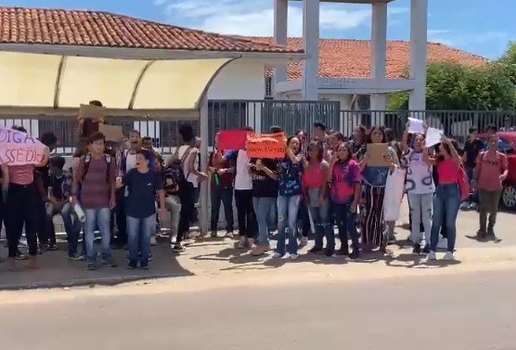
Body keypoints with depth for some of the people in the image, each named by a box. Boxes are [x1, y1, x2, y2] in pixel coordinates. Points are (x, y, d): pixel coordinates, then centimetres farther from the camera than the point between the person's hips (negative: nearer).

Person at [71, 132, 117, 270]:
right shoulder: (84, 160, 0)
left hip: (104, 201, 1)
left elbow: (112, 180, 6)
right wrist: (74, 195, -3)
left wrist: (112, 197, 1)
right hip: (88, 201, -1)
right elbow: (77, 179, 3)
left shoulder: (109, 160, 3)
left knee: (106, 229, 6)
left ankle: (107, 256, 17)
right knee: (89, 230, 4)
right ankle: (91, 258, 9)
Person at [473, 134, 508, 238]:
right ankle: (482, 230, 4)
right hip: (483, 186, 0)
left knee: (493, 209, 10)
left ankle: (490, 229, 23)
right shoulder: (482, 155, 5)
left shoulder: (502, 156, 3)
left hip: (496, 187, 0)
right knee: (483, 208, -1)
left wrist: (504, 175, -21)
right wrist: (475, 179, 1)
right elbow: (477, 168, 9)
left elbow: (505, 169, 1)